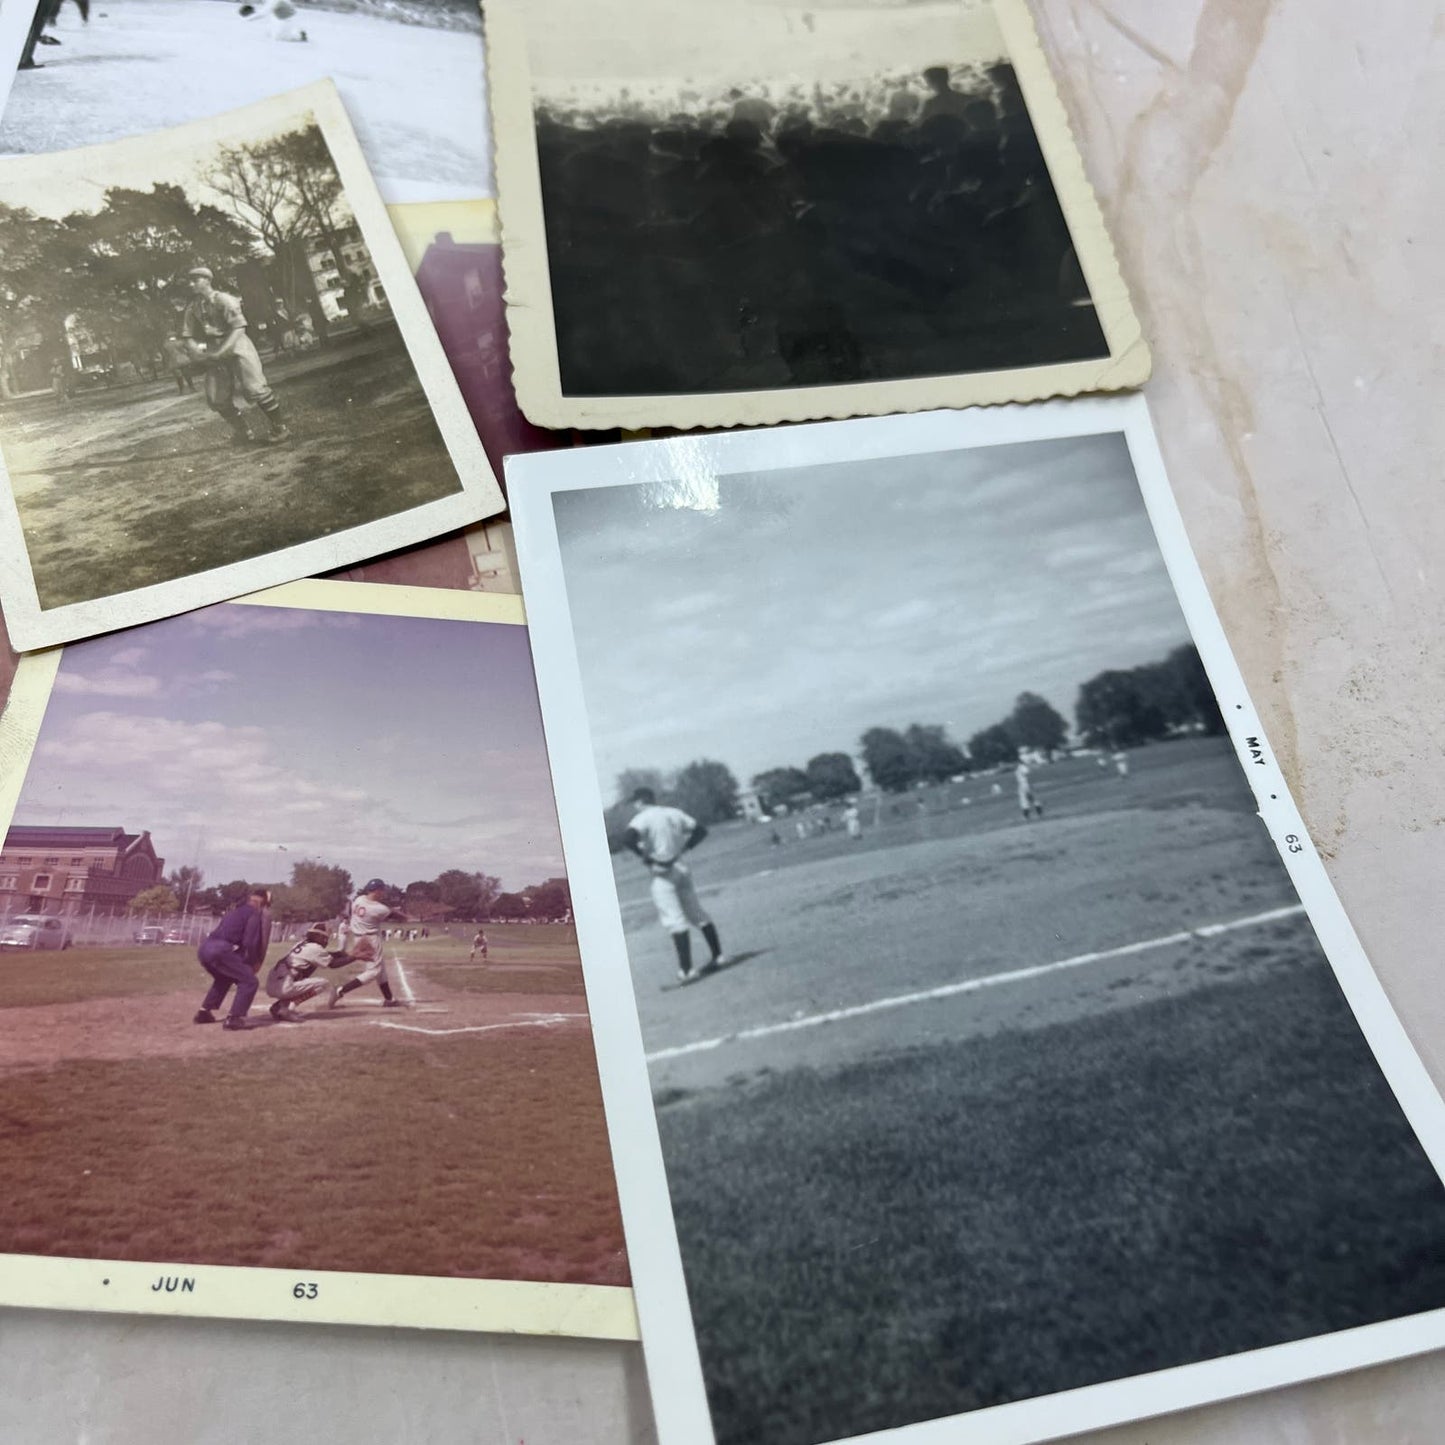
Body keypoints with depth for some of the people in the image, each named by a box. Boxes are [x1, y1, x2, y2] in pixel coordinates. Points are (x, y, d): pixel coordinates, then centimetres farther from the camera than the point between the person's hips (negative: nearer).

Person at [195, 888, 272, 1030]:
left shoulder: (237, 911, 28)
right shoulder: (255, 913, 4)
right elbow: (249, 943, -6)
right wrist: (253, 963, 9)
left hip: (204, 949, 8)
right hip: (220, 950, -8)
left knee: (224, 978, 34)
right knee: (250, 981, -1)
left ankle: (204, 1012, 34)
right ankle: (233, 1018, -8)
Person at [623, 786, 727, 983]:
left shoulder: (643, 818, -10)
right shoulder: (675, 813, 8)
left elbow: (628, 839, -27)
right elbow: (700, 830, 12)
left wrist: (646, 857, -15)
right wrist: (683, 847, 12)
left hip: (662, 871, -6)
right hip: (681, 868, 6)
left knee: (675, 921, -7)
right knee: (697, 913, 17)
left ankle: (686, 969, -10)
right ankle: (718, 956, 22)